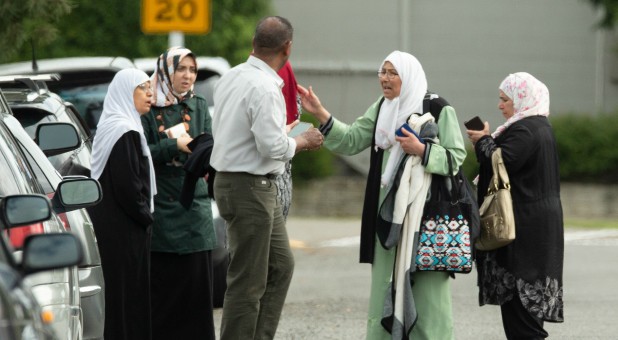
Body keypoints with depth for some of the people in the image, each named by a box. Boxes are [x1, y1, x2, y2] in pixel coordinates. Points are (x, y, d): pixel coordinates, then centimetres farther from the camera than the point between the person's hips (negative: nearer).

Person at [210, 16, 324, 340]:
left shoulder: (230, 78, 7)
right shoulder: (264, 87, -21)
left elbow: (221, 130, 17)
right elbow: (272, 145, -25)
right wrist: (303, 141, -7)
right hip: (250, 188, -10)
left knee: (280, 265, 18)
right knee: (248, 282, -4)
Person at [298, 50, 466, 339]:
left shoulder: (439, 111, -5)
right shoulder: (381, 109, 14)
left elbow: (456, 157, -7)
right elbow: (351, 140, 7)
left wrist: (421, 150, -19)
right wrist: (321, 115, -2)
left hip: (426, 210, -6)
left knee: (426, 283, -7)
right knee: (386, 281, 7)